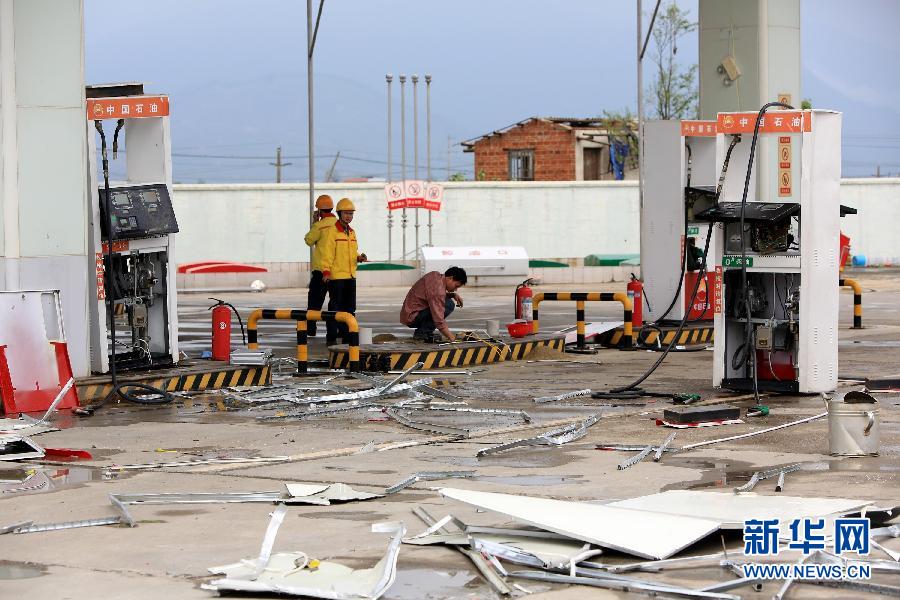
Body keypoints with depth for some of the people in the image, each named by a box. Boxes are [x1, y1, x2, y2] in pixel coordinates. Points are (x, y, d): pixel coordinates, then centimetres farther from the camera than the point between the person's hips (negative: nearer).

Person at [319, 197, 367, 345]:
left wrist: (359, 258, 4)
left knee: (349, 308, 11)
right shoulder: (331, 231, -7)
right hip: (336, 276, -8)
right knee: (335, 308, -6)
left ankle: (346, 335, 19)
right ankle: (331, 337, -3)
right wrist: (326, 271, -21)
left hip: (350, 276, 8)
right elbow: (327, 253, -12)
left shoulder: (352, 232, 16)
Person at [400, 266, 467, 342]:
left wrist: (453, 295, 7)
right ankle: (423, 332, -11)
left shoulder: (436, 275, 4)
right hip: (412, 318, -10)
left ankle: (420, 331, 9)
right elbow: (439, 321, -28)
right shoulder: (437, 289, -24)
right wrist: (452, 338, -26)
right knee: (449, 305, -17)